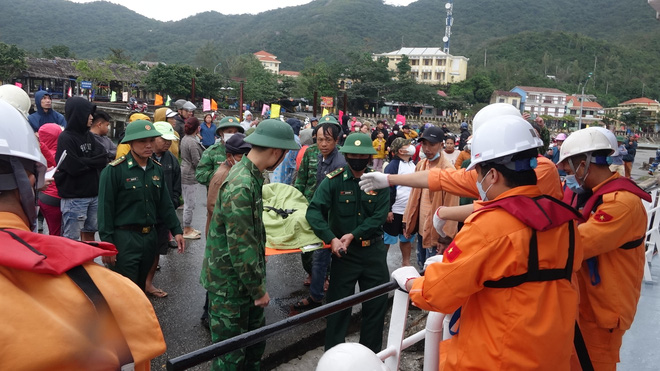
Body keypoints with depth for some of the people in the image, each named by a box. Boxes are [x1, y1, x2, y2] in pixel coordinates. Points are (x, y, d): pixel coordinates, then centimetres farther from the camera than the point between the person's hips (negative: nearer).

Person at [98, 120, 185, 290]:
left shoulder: (157, 169, 7)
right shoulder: (114, 170, -13)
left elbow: (165, 204, 13)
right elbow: (105, 209, -13)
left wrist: (176, 230, 8)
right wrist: (107, 243, -14)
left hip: (150, 237, 6)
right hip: (124, 239, -6)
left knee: (140, 287, 19)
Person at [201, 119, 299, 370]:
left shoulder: (251, 175, 5)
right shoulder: (240, 186, -26)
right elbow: (241, 246, -26)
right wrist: (258, 290, -17)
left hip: (245, 277, 9)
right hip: (230, 282, -9)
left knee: (255, 340, 21)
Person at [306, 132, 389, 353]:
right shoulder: (333, 180, -8)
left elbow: (379, 216, -10)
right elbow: (314, 212, -18)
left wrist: (353, 234, -21)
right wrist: (332, 239, -30)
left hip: (373, 250, 2)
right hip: (344, 251, -2)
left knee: (377, 302, 11)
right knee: (339, 303, 7)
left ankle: (371, 353, 31)